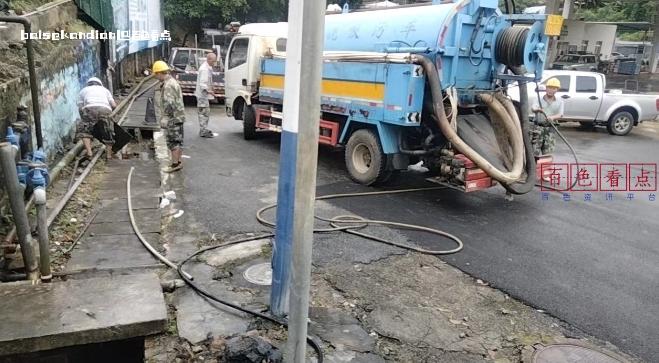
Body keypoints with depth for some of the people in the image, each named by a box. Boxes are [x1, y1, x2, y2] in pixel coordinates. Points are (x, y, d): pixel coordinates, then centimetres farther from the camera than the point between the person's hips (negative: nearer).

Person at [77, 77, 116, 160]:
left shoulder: (83, 90, 32)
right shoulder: (104, 89, 36)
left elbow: (80, 108, 20)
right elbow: (114, 105, 22)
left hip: (89, 109, -1)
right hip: (105, 109, 1)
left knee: (83, 131, 13)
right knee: (108, 134, 18)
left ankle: (89, 153, -1)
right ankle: (109, 154, 22)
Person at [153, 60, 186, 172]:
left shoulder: (168, 85, -18)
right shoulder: (172, 81, 15)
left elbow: (169, 103, -24)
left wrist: (165, 117, -18)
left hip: (172, 118, -10)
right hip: (178, 117, 10)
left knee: (173, 141, -5)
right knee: (177, 141, 14)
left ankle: (175, 164, 0)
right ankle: (178, 162, 22)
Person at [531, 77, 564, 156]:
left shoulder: (559, 102, 8)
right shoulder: (539, 100, 3)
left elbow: (560, 115, -3)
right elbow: (533, 108, -17)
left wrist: (552, 117, -26)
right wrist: (538, 109, -42)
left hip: (551, 129, 2)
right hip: (539, 127, -2)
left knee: (547, 151, 1)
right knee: (535, 150, -7)